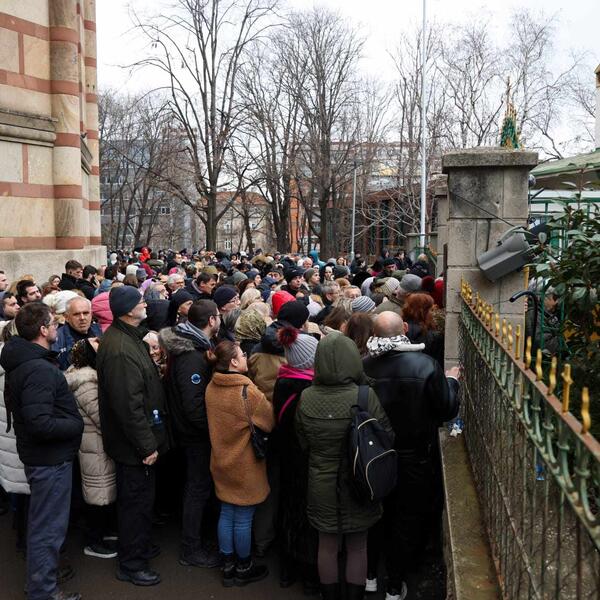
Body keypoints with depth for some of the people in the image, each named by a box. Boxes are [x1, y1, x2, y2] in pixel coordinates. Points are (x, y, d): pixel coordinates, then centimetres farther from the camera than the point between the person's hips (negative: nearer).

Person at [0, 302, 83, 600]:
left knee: (41, 521, 25)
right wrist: (77, 425, -17)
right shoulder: (40, 369, -26)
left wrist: (70, 420, 11)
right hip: (51, 457, -10)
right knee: (49, 527, 3)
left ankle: (41, 574, 42)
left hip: (39, 454, 10)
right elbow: (41, 424, -31)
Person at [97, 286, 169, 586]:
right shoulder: (120, 349, -27)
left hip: (141, 438, 10)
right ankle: (131, 564, 21)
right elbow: (127, 404, -28)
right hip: (133, 442, -10)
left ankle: (140, 545, 41)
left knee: (141, 497, 24)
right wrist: (146, 445, -22)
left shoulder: (128, 336, 7)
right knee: (136, 500, 5)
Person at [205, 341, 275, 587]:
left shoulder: (211, 388, -3)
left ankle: (228, 567, 27)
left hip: (222, 461, 6)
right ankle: (243, 569, 24)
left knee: (226, 515, 16)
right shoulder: (247, 391, -22)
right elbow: (270, 421, -12)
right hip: (245, 465, -6)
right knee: (243, 519, 8)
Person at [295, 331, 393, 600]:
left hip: (321, 484, 2)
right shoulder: (366, 396, -22)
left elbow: (303, 442, 1)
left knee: (326, 545, 20)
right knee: (357, 548, 17)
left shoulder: (306, 398, -14)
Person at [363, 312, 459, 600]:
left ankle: (370, 573, 43)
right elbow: (447, 411, -12)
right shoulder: (426, 365, -22)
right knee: (407, 520, 15)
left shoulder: (364, 367, -17)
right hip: (414, 457, -2)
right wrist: (451, 381, 6)